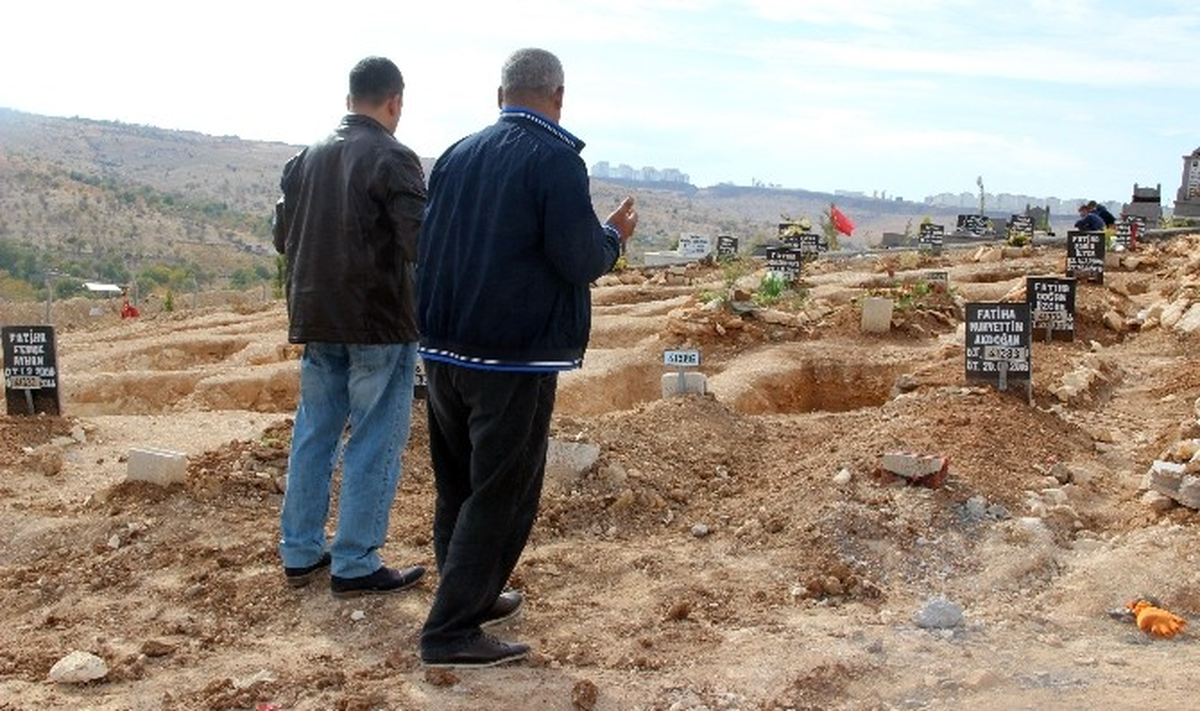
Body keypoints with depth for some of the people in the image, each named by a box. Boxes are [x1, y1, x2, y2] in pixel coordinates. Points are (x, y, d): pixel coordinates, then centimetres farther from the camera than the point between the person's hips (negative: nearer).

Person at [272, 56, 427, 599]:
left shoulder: (306, 157, 9)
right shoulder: (392, 158, -11)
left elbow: (282, 236, 14)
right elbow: (421, 241, -20)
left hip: (315, 319, 7)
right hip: (379, 322, -6)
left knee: (314, 433, 15)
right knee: (374, 442, 2)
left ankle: (300, 553, 22)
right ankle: (354, 566, 6)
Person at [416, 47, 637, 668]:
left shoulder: (456, 156, 8)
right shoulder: (555, 159, -12)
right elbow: (579, 261, -15)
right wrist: (614, 236, 5)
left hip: (443, 352, 7)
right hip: (515, 359, -7)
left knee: (457, 487, 18)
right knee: (500, 496, 2)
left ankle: (473, 597, 32)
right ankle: (452, 631, 4)